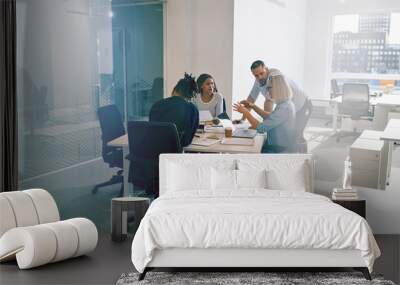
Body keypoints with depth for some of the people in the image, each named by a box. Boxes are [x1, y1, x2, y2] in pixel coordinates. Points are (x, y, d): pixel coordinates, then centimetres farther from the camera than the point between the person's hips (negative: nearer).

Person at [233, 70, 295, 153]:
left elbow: (261, 128, -25)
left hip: (278, 151, -9)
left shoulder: (283, 108, -25)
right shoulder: (286, 103, 6)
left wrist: (245, 111, -16)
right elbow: (269, 118, 23)